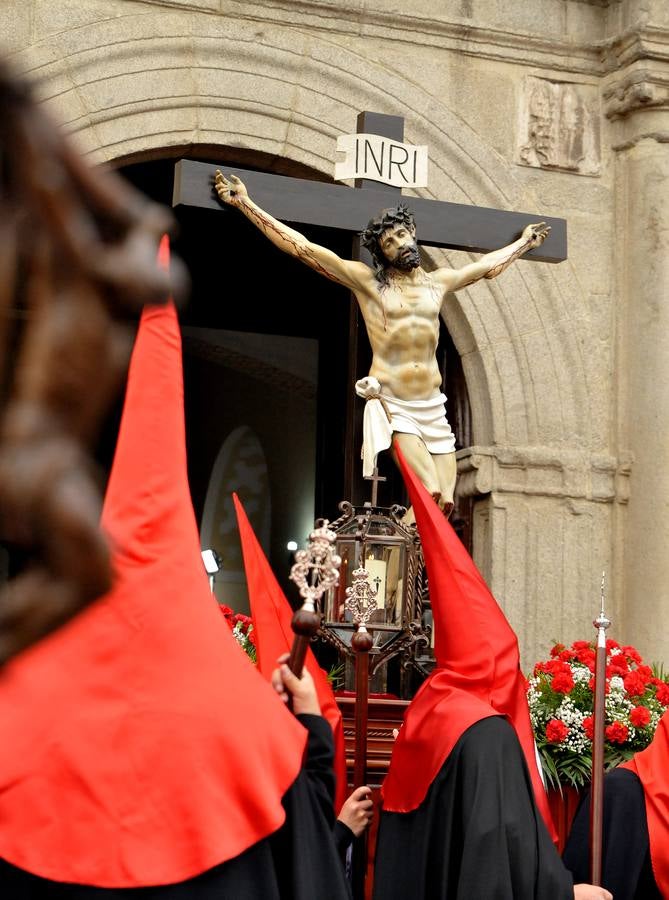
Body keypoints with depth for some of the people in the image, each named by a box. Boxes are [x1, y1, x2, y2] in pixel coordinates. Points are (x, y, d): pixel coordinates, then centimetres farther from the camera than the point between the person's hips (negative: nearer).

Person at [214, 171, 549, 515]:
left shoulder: (438, 282, 16)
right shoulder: (367, 280, 3)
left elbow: (487, 266, 35)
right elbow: (303, 248, -1)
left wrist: (524, 243, 48)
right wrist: (246, 204, -5)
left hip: (432, 407, 5)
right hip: (391, 405, -4)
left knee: (445, 502, -7)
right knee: (430, 495, -20)